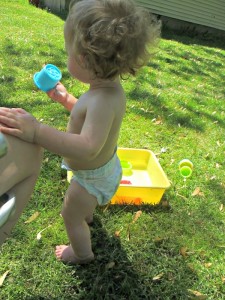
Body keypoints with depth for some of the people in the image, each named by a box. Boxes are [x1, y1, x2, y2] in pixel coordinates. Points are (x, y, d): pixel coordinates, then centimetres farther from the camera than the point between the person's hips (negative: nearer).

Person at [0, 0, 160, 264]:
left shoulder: (104, 100, -41)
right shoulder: (109, 88, -10)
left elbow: (88, 148, -54)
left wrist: (37, 131, -59)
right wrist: (65, 99, 7)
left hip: (93, 177, -9)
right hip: (104, 166, 9)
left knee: (70, 215, 20)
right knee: (82, 203, 39)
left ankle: (82, 253, 48)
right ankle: (87, 215, 73)